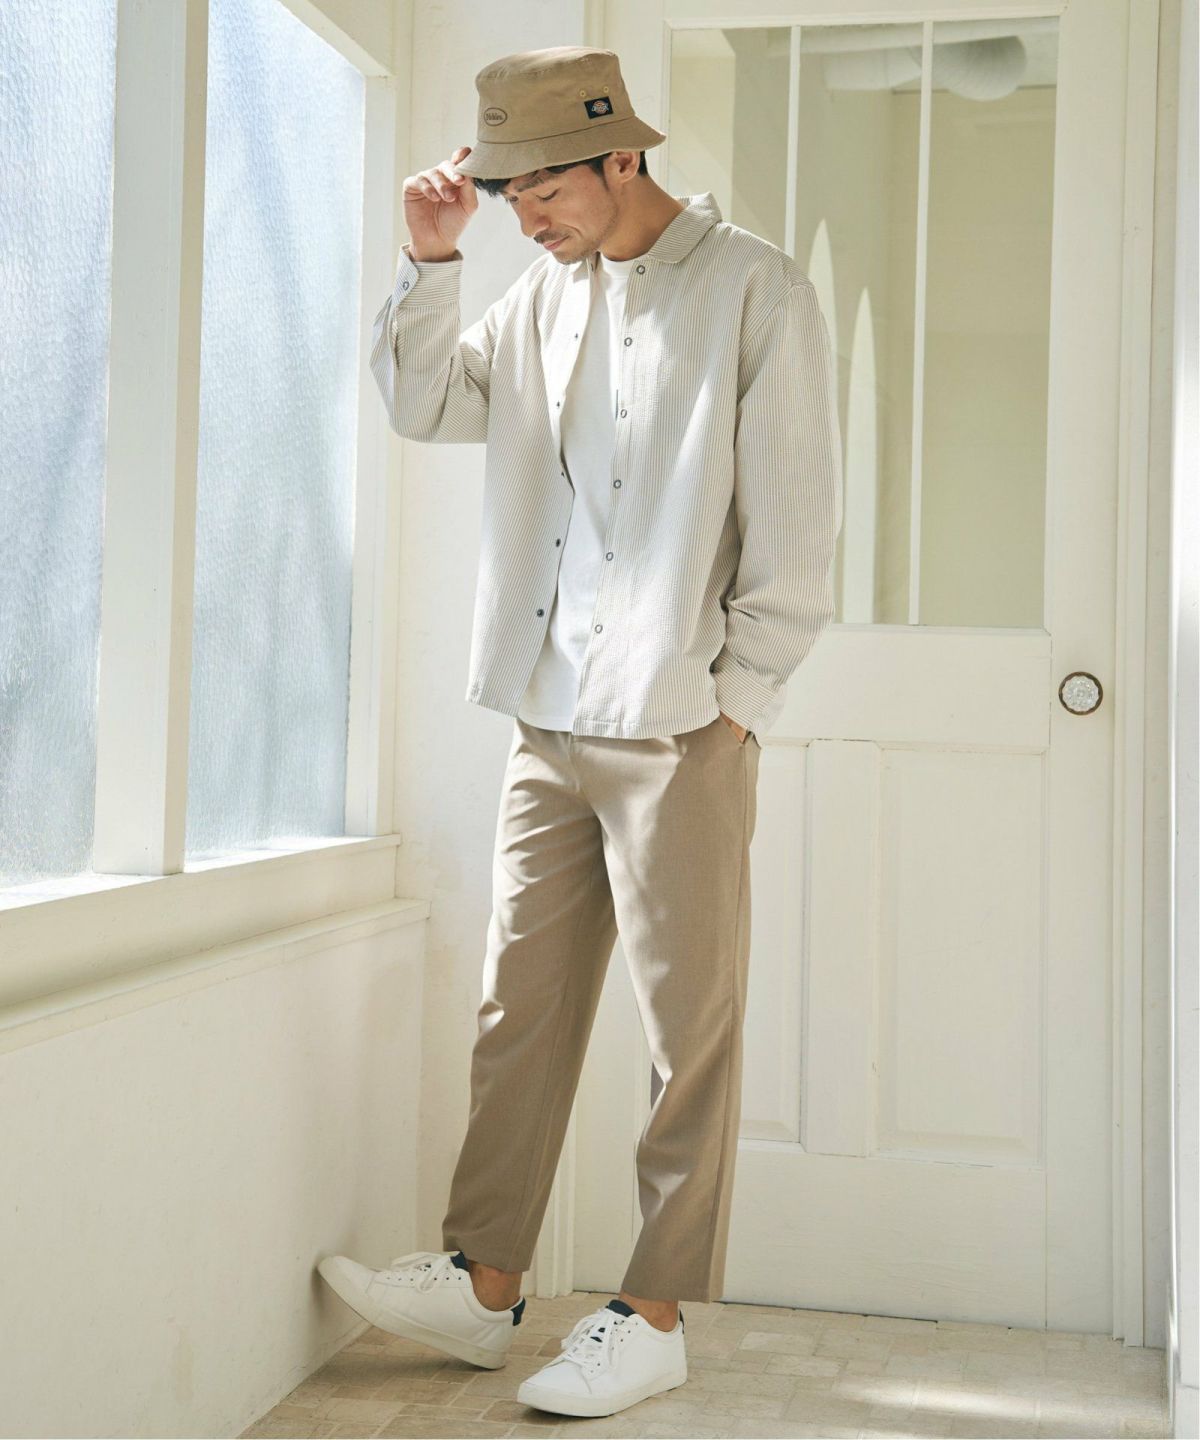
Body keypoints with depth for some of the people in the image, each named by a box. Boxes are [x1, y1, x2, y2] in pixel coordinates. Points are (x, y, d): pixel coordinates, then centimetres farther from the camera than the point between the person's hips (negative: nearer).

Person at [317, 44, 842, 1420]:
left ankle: (652, 1319, 13)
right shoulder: (543, 297, 12)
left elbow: (795, 527, -7)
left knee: (688, 1033, 3)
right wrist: (428, 259, 3)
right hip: (548, 725, 6)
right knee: (519, 1012, 10)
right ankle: (484, 1283, 21)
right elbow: (424, 406, 16)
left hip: (677, 732, -6)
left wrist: (737, 701, -9)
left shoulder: (754, 289, -5)